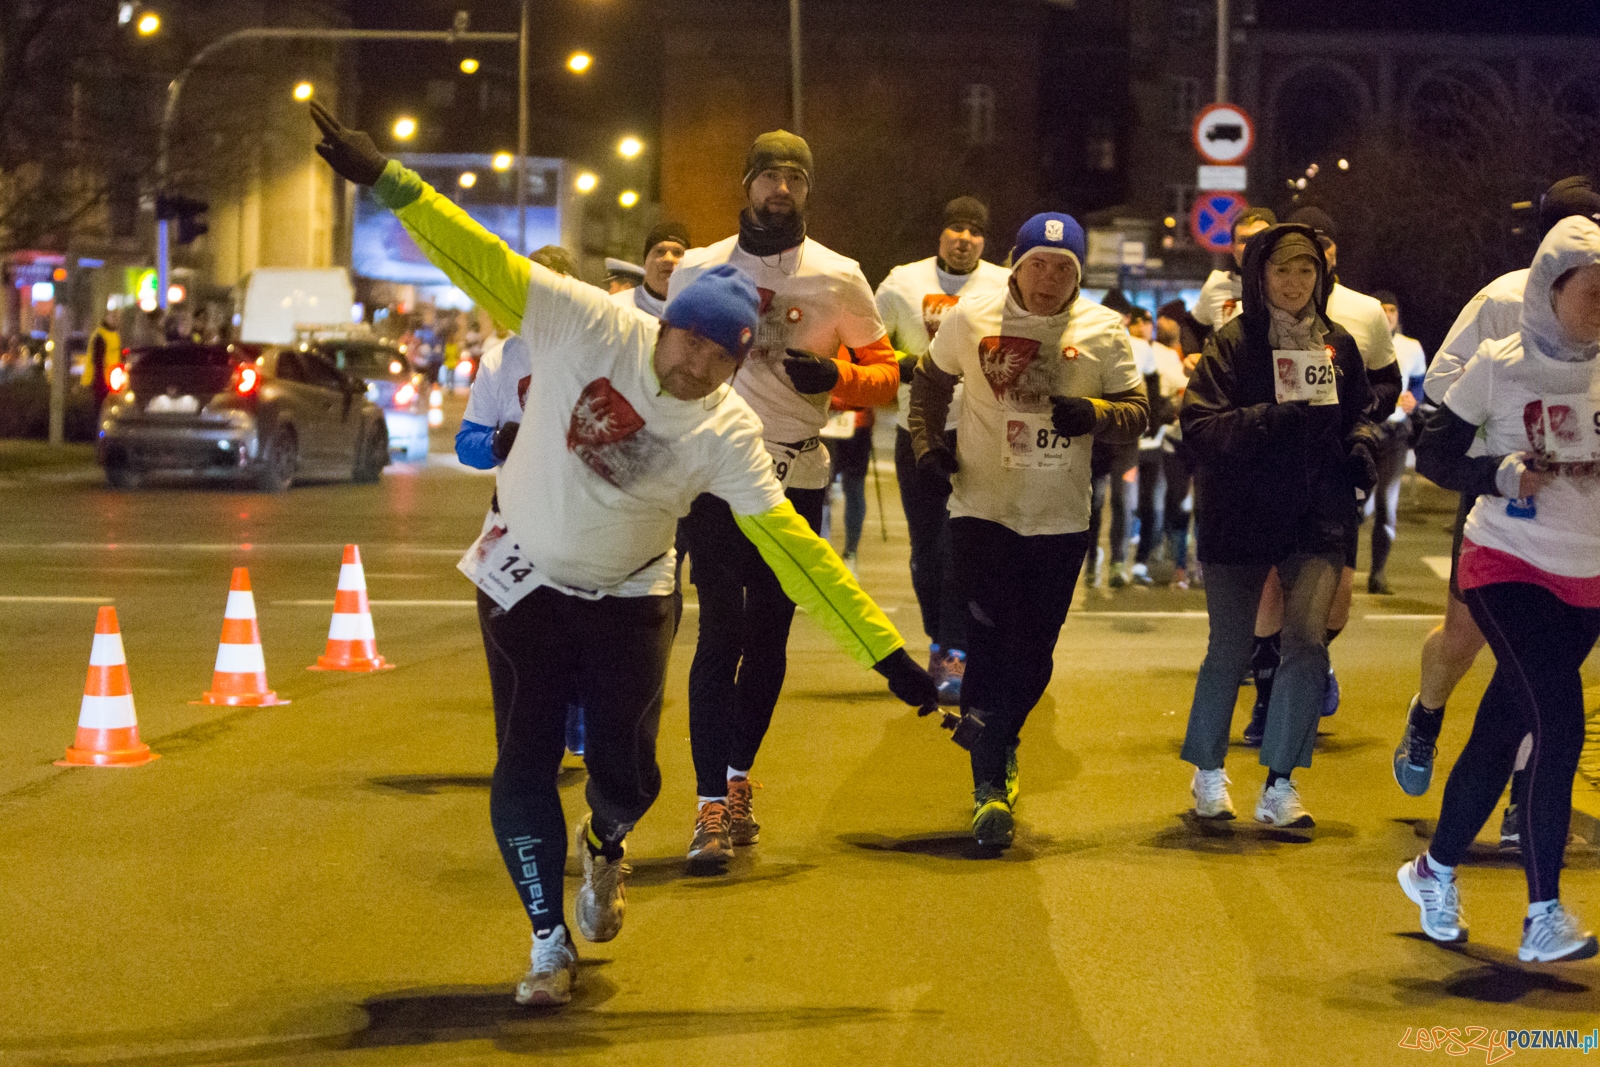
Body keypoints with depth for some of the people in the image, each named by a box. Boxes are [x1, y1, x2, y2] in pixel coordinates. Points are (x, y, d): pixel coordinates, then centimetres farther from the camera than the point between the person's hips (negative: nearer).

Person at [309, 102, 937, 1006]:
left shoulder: (729, 434, -15)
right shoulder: (592, 327, -19)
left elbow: (792, 546, -16)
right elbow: (486, 266, -23)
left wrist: (888, 653, -20)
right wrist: (385, 179, -32)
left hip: (628, 601, 1)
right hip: (528, 584, -1)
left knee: (625, 776, -5)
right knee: (524, 774, -7)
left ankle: (606, 846, 35)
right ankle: (551, 944, 13)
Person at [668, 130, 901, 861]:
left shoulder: (838, 279, 2)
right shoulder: (698, 270, 4)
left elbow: (885, 371, 5)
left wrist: (837, 376, -15)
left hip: (797, 478, 1)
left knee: (770, 635, 8)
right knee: (722, 633, -9)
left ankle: (739, 775, 26)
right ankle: (712, 801, -11)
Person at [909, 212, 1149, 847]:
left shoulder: (1103, 331, -1)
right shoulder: (973, 317, -1)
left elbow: (1137, 412, 0)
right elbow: (931, 380, 16)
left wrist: (1092, 414, -20)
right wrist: (927, 440, 2)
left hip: (1060, 520, 1)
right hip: (983, 507, -1)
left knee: (1032, 657, 6)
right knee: (990, 646, -9)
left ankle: (997, 749, 32)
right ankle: (991, 787, -5)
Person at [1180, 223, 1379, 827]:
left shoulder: (1337, 346, 6)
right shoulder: (1232, 345, -7)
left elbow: (1357, 414, 21)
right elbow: (1200, 426, -17)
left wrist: (1360, 449, 0)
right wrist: (1276, 418, -27)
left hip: (1316, 517, 2)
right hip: (1239, 518, -2)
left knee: (1306, 640, -12)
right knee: (1229, 649, 8)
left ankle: (1279, 787, -3)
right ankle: (1208, 775, 29)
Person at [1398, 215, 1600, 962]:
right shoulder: (1500, 366, -6)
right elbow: (1432, 453, -2)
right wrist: (1502, 472, -18)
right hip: (1507, 564, -4)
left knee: (1503, 730, 11)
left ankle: (1436, 871, 31)